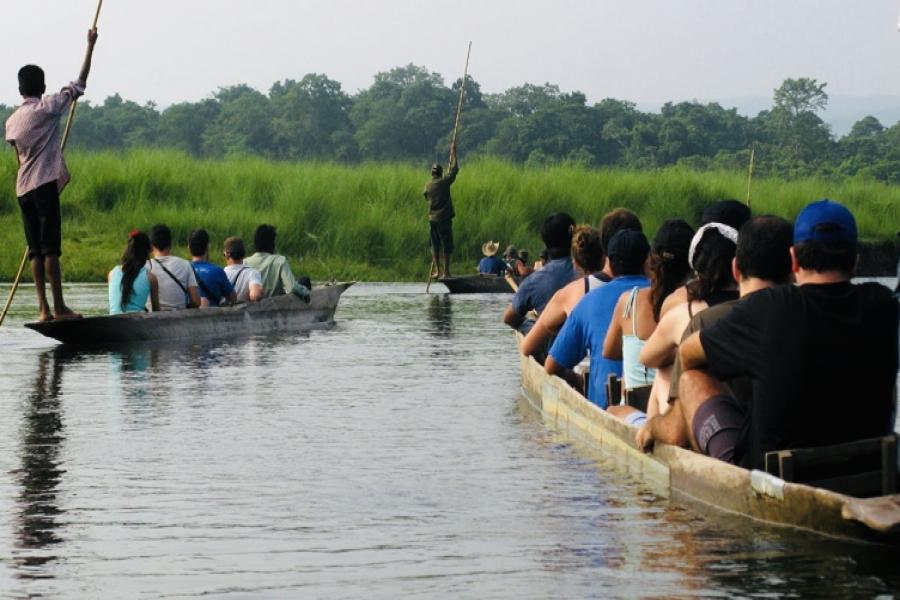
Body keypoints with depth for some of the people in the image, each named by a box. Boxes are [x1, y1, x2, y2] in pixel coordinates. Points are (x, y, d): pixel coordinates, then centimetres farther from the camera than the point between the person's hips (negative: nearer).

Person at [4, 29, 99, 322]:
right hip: (45, 184, -6)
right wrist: (90, 46, 5)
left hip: (23, 188, 6)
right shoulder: (48, 107, -4)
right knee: (51, 247, -9)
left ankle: (43, 308, 2)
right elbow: (79, 84, -3)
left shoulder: (12, 120, 14)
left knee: (36, 248, 6)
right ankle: (59, 307, -11)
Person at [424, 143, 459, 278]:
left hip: (432, 219, 5)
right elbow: (454, 169, -3)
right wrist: (453, 153, 6)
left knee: (435, 245, 12)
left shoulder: (428, 186, 4)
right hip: (444, 218, -5)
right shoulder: (444, 182, -9)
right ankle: (446, 271, -3)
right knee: (447, 245, 0)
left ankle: (437, 271, 11)